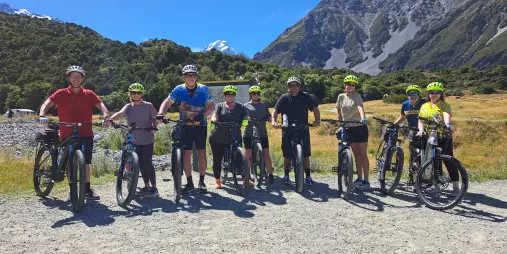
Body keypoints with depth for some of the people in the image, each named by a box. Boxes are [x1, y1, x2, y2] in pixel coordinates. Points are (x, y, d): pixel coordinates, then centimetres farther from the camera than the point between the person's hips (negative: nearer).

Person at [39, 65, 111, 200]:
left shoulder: (89, 94, 4)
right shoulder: (61, 93, 0)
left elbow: (100, 104, -7)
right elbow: (47, 103, -9)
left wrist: (106, 116, -27)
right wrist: (42, 115, -29)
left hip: (86, 134, 0)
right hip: (67, 134, 0)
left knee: (85, 163, 4)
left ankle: (87, 190, 16)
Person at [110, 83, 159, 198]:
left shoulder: (148, 106, -3)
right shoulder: (128, 107, 3)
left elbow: (155, 118, 0)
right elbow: (120, 113, -16)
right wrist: (110, 119, -36)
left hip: (147, 139, -4)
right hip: (136, 140, 4)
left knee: (147, 162, -8)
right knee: (141, 164, 10)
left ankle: (154, 188, 2)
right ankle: (147, 186, 23)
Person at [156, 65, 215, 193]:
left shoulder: (203, 89, -3)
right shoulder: (179, 89, -1)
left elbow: (212, 106, -7)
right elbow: (167, 102, 1)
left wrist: (202, 115, -24)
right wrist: (160, 113, -18)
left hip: (200, 126, -1)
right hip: (185, 126, 1)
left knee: (201, 153, 0)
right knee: (186, 154, 1)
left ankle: (201, 181, 12)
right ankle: (189, 183, 12)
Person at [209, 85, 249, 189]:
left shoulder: (240, 107, 10)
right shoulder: (220, 106, 7)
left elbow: (245, 118, 0)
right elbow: (214, 117, -7)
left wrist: (246, 120, -24)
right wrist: (214, 120, -30)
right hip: (217, 138, 0)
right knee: (217, 159, 6)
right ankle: (217, 181, 19)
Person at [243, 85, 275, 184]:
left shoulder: (263, 105, 14)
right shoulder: (246, 105, 8)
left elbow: (268, 117, 9)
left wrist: (271, 119, -12)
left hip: (262, 133, 1)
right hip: (249, 134, -1)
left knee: (266, 154, -2)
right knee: (248, 155, 2)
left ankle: (270, 175, 4)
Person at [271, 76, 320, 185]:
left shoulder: (305, 97, 3)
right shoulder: (284, 98, 3)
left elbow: (315, 108, 0)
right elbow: (276, 111, -1)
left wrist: (317, 120, -17)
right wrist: (273, 121, -20)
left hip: (303, 130, 0)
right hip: (288, 131, 0)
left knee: (306, 155, 0)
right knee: (287, 155, 6)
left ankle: (308, 177, 12)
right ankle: (286, 176, 21)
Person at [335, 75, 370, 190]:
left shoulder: (357, 96, -10)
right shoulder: (341, 96, 2)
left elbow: (360, 107, -28)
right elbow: (338, 109, 16)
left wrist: (363, 118, -46)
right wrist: (340, 122, 7)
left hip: (360, 127, -4)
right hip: (349, 128, 4)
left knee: (363, 154, -1)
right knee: (356, 154, 11)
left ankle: (366, 181, 2)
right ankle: (359, 178, 20)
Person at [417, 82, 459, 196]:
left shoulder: (445, 105, -1)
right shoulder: (424, 106, 11)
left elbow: (447, 115, -22)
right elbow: (421, 121, 4)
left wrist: (447, 123, -44)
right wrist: (421, 130, -16)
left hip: (444, 136, -4)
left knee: (448, 161, -8)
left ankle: (456, 186, -2)